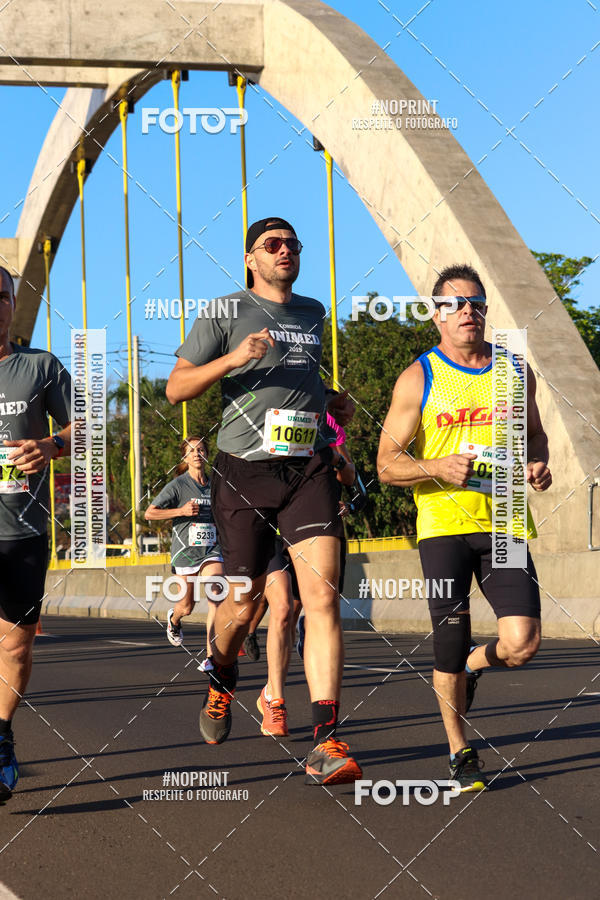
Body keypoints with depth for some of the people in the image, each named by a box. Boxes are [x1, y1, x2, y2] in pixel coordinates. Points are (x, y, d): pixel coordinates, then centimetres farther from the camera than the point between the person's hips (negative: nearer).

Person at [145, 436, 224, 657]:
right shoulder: (177, 486, -4)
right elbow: (149, 514, -8)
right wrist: (181, 511, -17)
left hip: (211, 550, 2)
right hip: (185, 551, -2)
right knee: (187, 607, 9)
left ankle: (211, 656, -19)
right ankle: (174, 618, 48)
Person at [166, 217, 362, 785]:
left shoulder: (313, 312, 20)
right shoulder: (225, 313, 4)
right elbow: (176, 387, -1)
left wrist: (330, 402, 17)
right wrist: (233, 358, -16)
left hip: (309, 467, 3)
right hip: (245, 470, -3)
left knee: (322, 596, -13)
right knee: (242, 604, 3)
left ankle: (326, 744, -19)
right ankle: (221, 680, 39)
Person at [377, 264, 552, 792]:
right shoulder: (418, 380, 1)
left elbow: (535, 435, 26)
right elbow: (387, 464, 0)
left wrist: (538, 466, 3)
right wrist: (438, 467, -19)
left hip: (504, 524, 2)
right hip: (443, 524, -2)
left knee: (522, 643, -12)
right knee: (450, 645, -3)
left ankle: (475, 666, 25)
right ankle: (460, 751, 19)